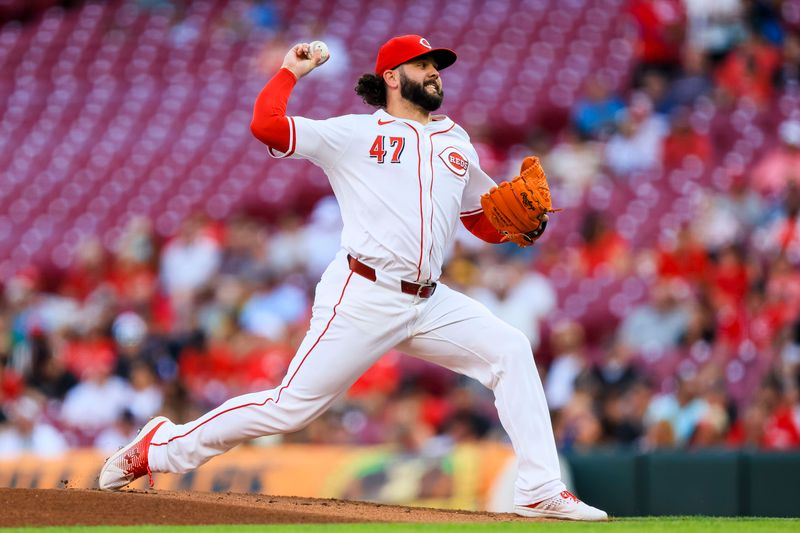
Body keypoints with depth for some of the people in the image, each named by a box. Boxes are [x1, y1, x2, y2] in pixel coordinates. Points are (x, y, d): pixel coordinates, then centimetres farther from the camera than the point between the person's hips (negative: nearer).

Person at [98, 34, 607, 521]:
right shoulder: (353, 134, 1)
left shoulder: (457, 143, 18)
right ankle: (161, 447, 7)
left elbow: (487, 223, 21)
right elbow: (266, 125, -11)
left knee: (510, 351, -9)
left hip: (428, 303, 6)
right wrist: (291, 70, 3)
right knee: (291, 406, -8)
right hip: (363, 299, -6)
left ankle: (541, 490, -8)